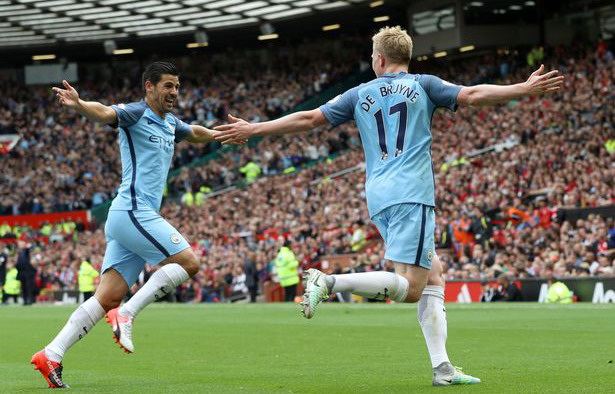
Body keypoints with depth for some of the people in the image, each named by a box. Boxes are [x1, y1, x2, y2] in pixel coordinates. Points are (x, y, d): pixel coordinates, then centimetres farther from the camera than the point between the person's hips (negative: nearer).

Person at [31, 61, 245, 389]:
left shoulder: (169, 124, 21)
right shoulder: (136, 114, -5)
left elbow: (195, 133, 44)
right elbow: (105, 113, -26)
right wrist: (78, 104, -47)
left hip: (135, 218, 9)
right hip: (133, 211, -9)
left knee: (108, 297, 0)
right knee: (187, 262, -11)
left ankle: (51, 355, -5)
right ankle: (126, 314, -11)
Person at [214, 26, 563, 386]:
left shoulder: (361, 94, 17)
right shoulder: (422, 85, 7)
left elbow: (307, 119, 17)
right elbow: (472, 95, -1)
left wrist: (253, 130, 25)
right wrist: (525, 89, 5)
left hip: (380, 198, 6)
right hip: (411, 195, -6)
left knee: (434, 276, 11)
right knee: (410, 288, -11)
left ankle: (442, 367, 2)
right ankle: (330, 282, -25)